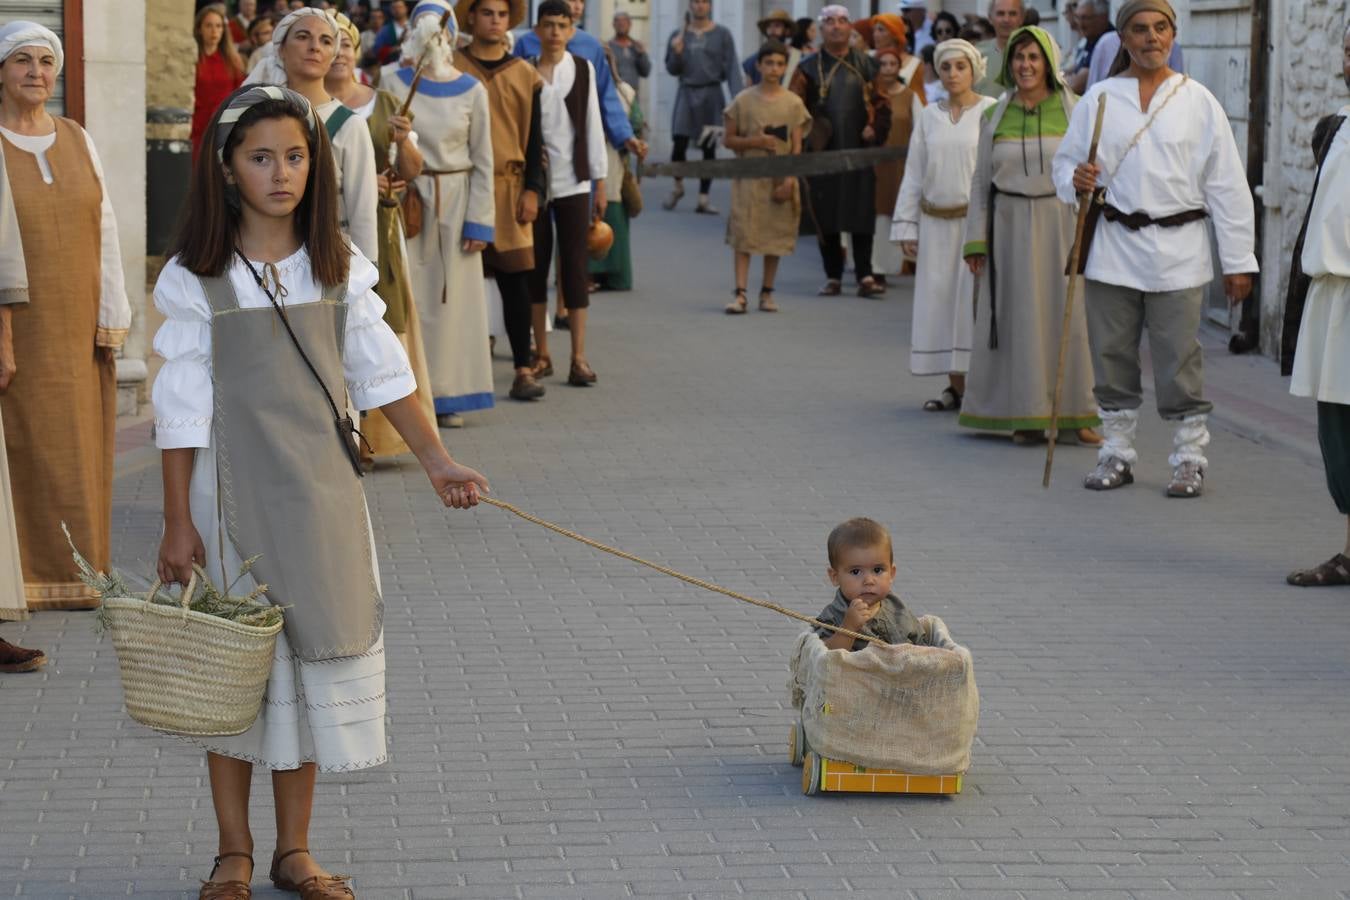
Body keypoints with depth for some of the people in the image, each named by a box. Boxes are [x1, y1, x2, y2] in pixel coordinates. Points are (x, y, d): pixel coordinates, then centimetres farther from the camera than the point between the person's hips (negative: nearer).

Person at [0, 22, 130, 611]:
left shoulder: (77, 141, 10)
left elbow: (105, 230, 8)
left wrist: (111, 319, 1)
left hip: (77, 328, 4)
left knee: (79, 453, 7)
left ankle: (74, 575, 15)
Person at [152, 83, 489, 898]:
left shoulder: (340, 267, 2)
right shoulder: (195, 280, -8)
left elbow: (381, 372, 11)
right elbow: (182, 409, -7)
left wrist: (437, 459, 11)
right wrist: (178, 522, -8)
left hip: (323, 493, 3)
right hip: (234, 491, -3)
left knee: (320, 658, 7)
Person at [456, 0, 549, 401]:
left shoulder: (525, 76, 9)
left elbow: (534, 139, 10)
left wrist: (533, 189, 1)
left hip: (510, 191, 1)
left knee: (515, 281, -1)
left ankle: (523, 371, 2)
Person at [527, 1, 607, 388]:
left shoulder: (583, 69, 3)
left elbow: (593, 126, 5)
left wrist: (601, 183, 3)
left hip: (573, 181, 0)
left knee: (575, 265, -2)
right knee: (536, 265, 6)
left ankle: (579, 357, -2)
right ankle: (541, 353, 14)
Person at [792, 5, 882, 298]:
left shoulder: (866, 65, 8)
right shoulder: (808, 68, 4)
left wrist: (872, 125, -5)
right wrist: (807, 128, -11)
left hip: (859, 150, 0)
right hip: (823, 151, 0)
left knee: (861, 215, -3)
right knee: (825, 216, 2)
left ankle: (865, 276, -2)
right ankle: (833, 277, 9)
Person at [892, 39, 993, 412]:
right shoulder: (928, 116, 11)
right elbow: (913, 174, 13)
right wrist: (906, 227, 9)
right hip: (936, 223, 4)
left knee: (974, 301, -7)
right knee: (940, 302, 4)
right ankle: (955, 386, 11)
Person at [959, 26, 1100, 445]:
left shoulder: (1075, 111, 0)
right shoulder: (995, 117, 7)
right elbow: (981, 182, 9)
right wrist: (976, 240, 3)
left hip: (1063, 223, -2)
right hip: (1011, 225, 2)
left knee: (1070, 314, -1)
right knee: (1019, 317, 3)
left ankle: (1077, 413, 6)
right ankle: (1026, 414, 9)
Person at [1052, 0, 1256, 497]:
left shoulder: (1198, 102, 3)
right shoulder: (1099, 98, 7)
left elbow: (1227, 185, 4)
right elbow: (1065, 162, 12)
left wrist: (1238, 261, 1)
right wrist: (1076, 180, -13)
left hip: (1178, 254, -2)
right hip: (1114, 248, 2)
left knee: (1179, 362, -2)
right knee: (1112, 358, 6)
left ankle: (1189, 458, 8)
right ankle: (1116, 453, 18)